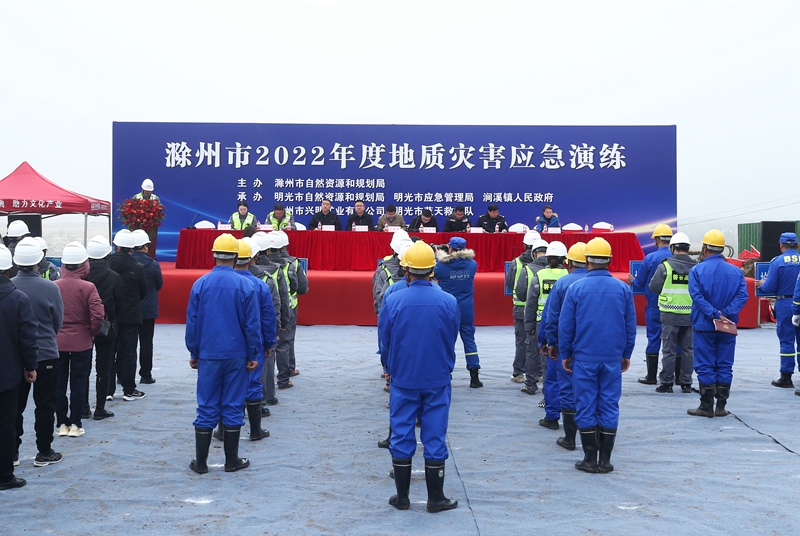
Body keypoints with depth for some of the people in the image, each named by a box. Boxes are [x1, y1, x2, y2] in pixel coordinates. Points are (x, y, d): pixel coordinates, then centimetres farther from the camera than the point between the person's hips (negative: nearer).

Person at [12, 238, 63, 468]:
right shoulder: (50, 288, -15)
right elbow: (58, 321, -3)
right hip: (46, 354, -2)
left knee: (15, 405, 14)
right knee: (45, 405, 8)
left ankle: (11, 451, 20)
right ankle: (44, 453, 12)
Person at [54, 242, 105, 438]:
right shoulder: (88, 287, -13)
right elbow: (98, 316, -18)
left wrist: (53, 332, 10)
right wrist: (92, 333, -1)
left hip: (57, 342, 2)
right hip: (81, 342, -2)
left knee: (59, 383, 11)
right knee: (78, 383, 8)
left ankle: (62, 423, 16)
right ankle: (75, 424, 10)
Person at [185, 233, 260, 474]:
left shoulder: (200, 284, -4)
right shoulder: (244, 286, -7)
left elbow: (192, 322, 2)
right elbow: (252, 323, -4)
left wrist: (194, 353, 12)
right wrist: (253, 354, 5)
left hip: (208, 355, 1)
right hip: (236, 355, -1)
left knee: (206, 409, 7)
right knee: (232, 408, 7)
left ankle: (201, 462, 12)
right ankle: (232, 461, 14)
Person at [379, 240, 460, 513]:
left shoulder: (393, 301, -13)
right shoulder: (449, 302, -11)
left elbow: (384, 337, 0)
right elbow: (453, 338, 3)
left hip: (403, 379, 0)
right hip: (438, 380, 0)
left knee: (402, 437, 10)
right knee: (435, 439, 8)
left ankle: (402, 497, 19)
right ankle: (436, 498, 16)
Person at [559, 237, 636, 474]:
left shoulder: (576, 288, -6)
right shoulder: (623, 289, 1)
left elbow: (565, 326, -2)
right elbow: (631, 326, 7)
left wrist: (565, 354, 9)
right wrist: (626, 354, 17)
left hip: (584, 358, -2)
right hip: (613, 359, 2)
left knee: (586, 407, 5)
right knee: (609, 406, 6)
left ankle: (590, 459, 8)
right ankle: (605, 460, 9)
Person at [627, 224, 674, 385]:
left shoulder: (650, 258, -11)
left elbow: (640, 282, -4)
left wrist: (632, 280, 19)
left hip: (654, 305, -3)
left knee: (654, 338, 4)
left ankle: (651, 376, 7)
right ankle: (678, 376, 14)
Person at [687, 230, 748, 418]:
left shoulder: (697, 270, -6)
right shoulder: (736, 271, 3)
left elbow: (697, 296, -17)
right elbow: (742, 295, -8)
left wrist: (715, 314, -16)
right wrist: (725, 314, -13)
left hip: (704, 326, -3)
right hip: (728, 328, 3)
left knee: (705, 366, 3)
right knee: (725, 366, 9)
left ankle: (706, 406, 6)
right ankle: (721, 406, 11)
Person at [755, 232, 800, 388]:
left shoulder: (777, 261, -8)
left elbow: (769, 287, -9)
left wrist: (761, 285, 12)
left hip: (785, 304, -3)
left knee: (786, 341, 3)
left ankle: (786, 377, 6)